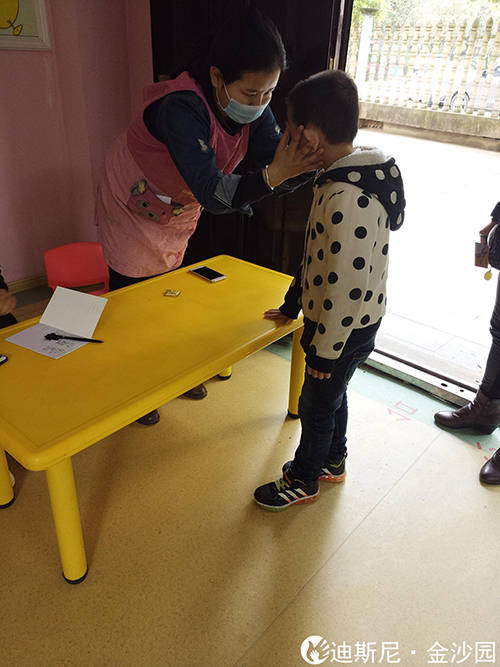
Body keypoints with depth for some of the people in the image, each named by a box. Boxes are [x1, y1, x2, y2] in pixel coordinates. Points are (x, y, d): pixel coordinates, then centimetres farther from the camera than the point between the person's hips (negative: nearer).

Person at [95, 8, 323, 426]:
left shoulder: (253, 108, -15)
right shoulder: (182, 108, -37)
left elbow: (278, 168, -19)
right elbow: (212, 194, -43)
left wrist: (313, 159, -39)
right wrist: (272, 174, -53)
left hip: (177, 217, 6)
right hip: (132, 215, -6)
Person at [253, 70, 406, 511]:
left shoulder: (345, 199, -31)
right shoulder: (357, 173, 2)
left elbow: (347, 286, -29)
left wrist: (324, 351, -18)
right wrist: (292, 303, 16)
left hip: (345, 327, -9)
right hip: (355, 320, 9)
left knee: (317, 404, 11)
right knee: (332, 394, 25)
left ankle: (303, 480, 36)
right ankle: (332, 461, 49)